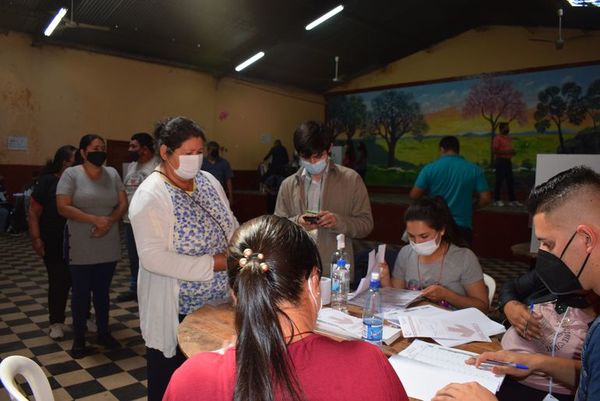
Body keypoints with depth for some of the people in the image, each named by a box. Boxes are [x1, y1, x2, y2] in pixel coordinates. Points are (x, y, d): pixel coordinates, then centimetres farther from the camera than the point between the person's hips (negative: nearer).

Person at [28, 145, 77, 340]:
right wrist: (36, 239, -12)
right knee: (59, 282, 4)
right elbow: (34, 211, -6)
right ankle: (56, 322, 20)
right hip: (55, 244, -3)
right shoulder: (47, 181, -5)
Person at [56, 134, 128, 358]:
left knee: (102, 291, 15)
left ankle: (103, 333, 28)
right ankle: (79, 339, 20)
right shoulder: (71, 174, -5)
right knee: (81, 292, 7)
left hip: (108, 247, 3)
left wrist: (109, 222, -14)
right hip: (81, 249, -3)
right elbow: (63, 207, -13)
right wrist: (95, 219, -20)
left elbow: (123, 204, 3)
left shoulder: (112, 174, 6)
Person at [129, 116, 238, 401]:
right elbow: (153, 257, -24)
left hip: (219, 301, 6)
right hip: (176, 309, -6)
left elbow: (232, 227, 11)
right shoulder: (150, 196, -16)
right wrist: (213, 264, -24)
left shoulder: (209, 181, 5)